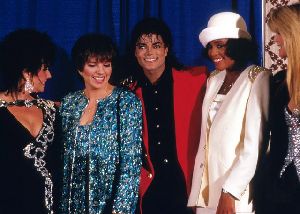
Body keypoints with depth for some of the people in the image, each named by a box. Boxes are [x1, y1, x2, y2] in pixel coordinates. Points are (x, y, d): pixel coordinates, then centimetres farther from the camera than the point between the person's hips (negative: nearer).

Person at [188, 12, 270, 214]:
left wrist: (230, 192, -20)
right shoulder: (214, 80, 11)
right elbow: (206, 138, 11)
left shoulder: (258, 79, -10)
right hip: (207, 188, 6)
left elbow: (254, 145, -17)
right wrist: (197, 193, 6)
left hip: (238, 194, -6)